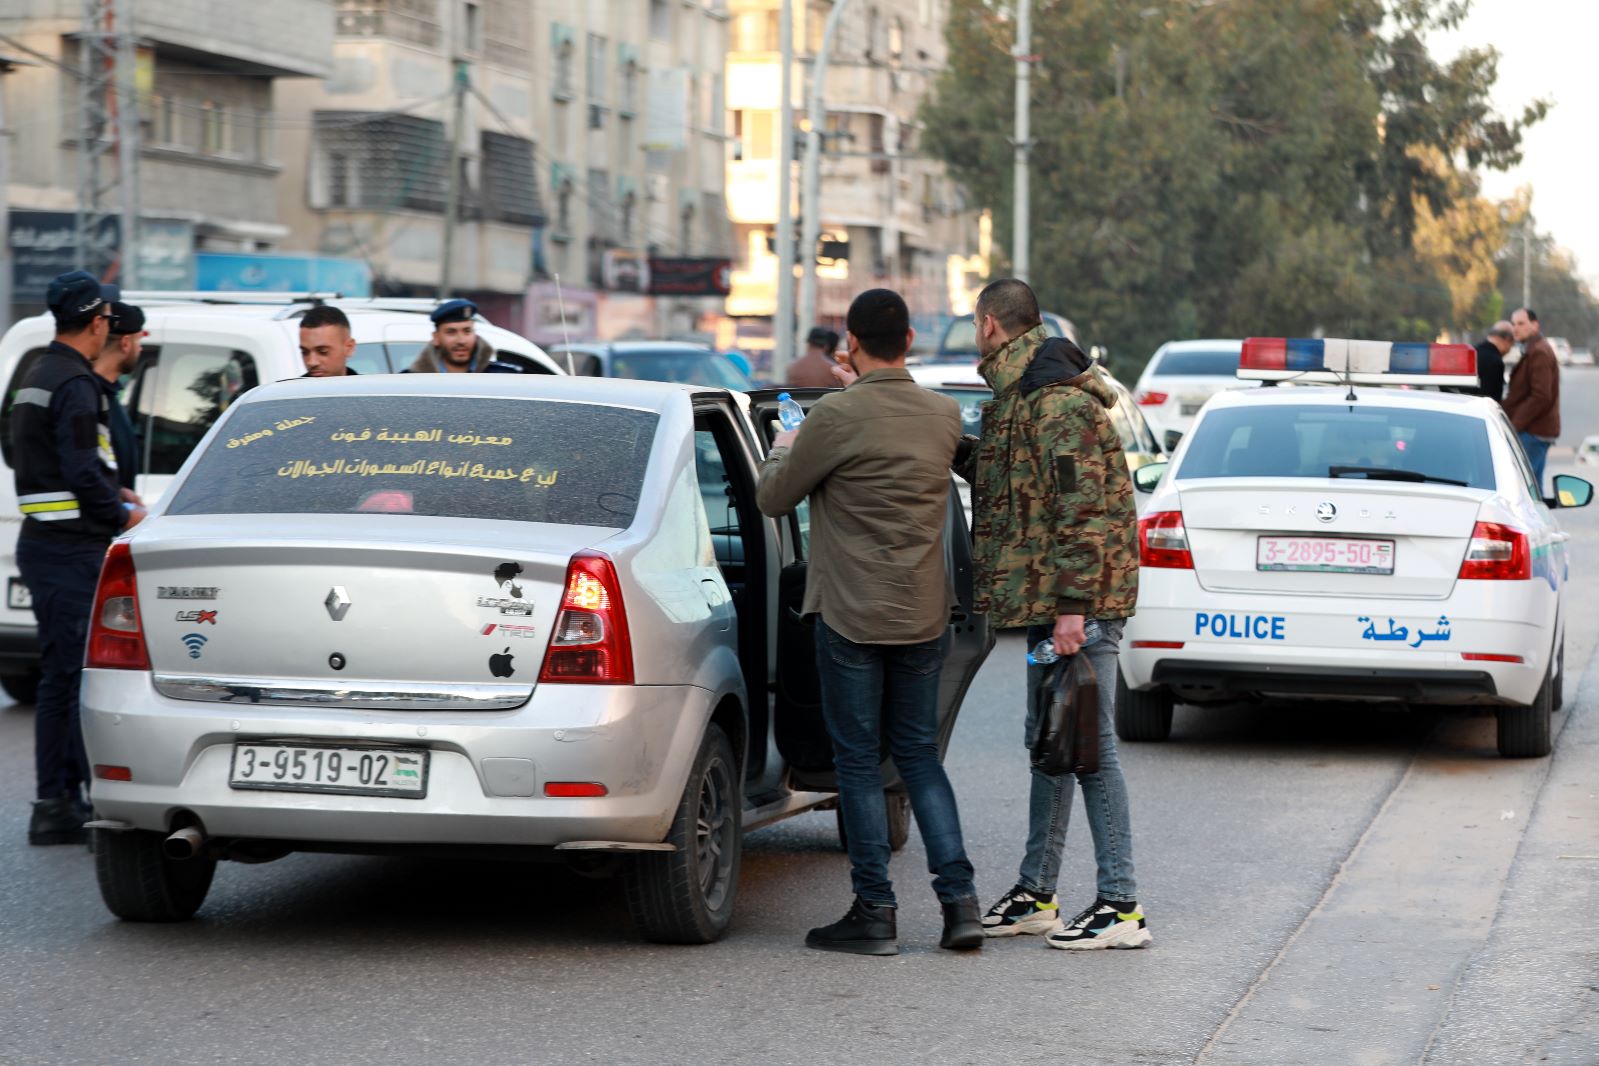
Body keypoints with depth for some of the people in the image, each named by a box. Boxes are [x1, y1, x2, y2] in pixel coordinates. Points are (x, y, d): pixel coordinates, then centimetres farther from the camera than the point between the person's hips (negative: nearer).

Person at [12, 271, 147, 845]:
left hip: (41, 542, 10)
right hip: (74, 551, -10)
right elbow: (82, 473, -21)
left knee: (59, 676, 13)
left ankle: (54, 803, 16)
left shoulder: (37, 378, 17)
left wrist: (113, 495, 19)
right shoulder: (77, 385, -15)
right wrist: (124, 515, -7)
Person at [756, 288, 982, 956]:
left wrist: (783, 449, 18)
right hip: (924, 614, 5)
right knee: (918, 754, 15)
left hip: (852, 616, -5)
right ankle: (959, 898, 6)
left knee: (859, 761, 4)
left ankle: (875, 913, 6)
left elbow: (772, 499, -4)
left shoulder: (836, 417, -14)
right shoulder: (945, 416, 2)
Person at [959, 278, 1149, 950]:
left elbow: (1085, 510, -21)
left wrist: (1072, 605, -24)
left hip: (1078, 606, -11)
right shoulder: (1022, 398, 16)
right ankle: (1036, 895, 24)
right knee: (1047, 743, 15)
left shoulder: (1059, 404, -16)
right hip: (1049, 602, 11)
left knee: (1090, 745, -8)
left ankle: (1121, 907, -4)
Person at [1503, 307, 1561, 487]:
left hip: (1533, 431, -10)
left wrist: (1515, 424, -19)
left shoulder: (1539, 352, -13)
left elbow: (1541, 397, -21)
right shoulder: (1532, 350, 20)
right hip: (1536, 430, 10)